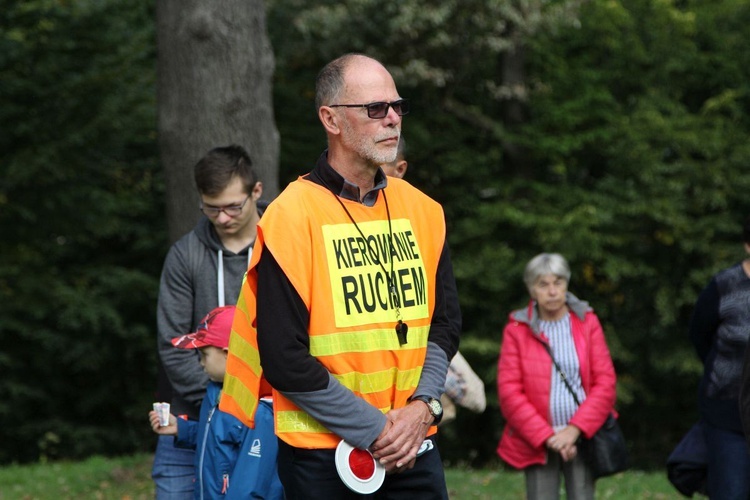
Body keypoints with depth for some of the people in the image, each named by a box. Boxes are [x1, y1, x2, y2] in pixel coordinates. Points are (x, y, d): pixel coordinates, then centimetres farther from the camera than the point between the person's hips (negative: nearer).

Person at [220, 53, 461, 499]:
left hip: (415, 447, 4)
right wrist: (374, 430, -13)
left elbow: (443, 321, 12)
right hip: (324, 458, -4)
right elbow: (285, 359, -13)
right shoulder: (290, 219, -9)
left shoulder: (422, 211, 8)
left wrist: (423, 406, -5)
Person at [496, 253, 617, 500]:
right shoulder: (517, 330, 2)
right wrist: (546, 437, -11)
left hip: (581, 436, 1)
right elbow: (509, 392, -4)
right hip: (536, 442, -1)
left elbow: (605, 382, 1)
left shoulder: (587, 323, 6)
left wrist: (575, 430, -10)